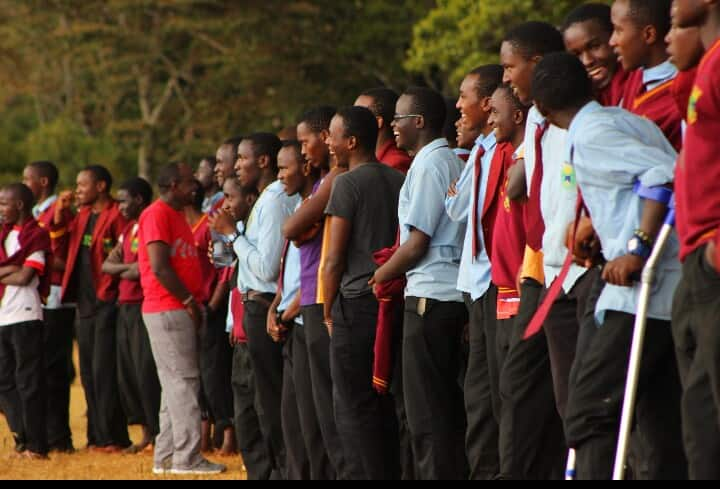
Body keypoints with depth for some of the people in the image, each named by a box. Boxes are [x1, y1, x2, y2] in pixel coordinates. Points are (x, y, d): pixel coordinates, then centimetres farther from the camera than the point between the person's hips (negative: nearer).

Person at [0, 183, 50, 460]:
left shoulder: (37, 236, -5)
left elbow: (24, 277, -13)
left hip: (25, 317, -8)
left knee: (28, 382, -5)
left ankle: (36, 445, -1)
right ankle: (24, 435, 15)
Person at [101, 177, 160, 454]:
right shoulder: (129, 229, 19)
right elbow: (107, 265, 14)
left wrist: (122, 272, -4)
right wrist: (127, 268, -5)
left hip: (144, 306, -9)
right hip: (125, 306, 9)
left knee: (146, 372, -10)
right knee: (127, 373, 9)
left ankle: (159, 434, -6)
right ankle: (147, 432, 17)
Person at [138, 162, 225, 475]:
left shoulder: (177, 216, 19)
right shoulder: (157, 215, -11)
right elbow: (160, 267, -18)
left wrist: (195, 302, 11)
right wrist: (189, 300, -14)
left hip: (183, 311, 10)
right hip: (167, 310, -10)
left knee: (176, 384, 11)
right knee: (184, 381, -10)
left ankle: (166, 456, 14)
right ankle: (187, 457, -10)